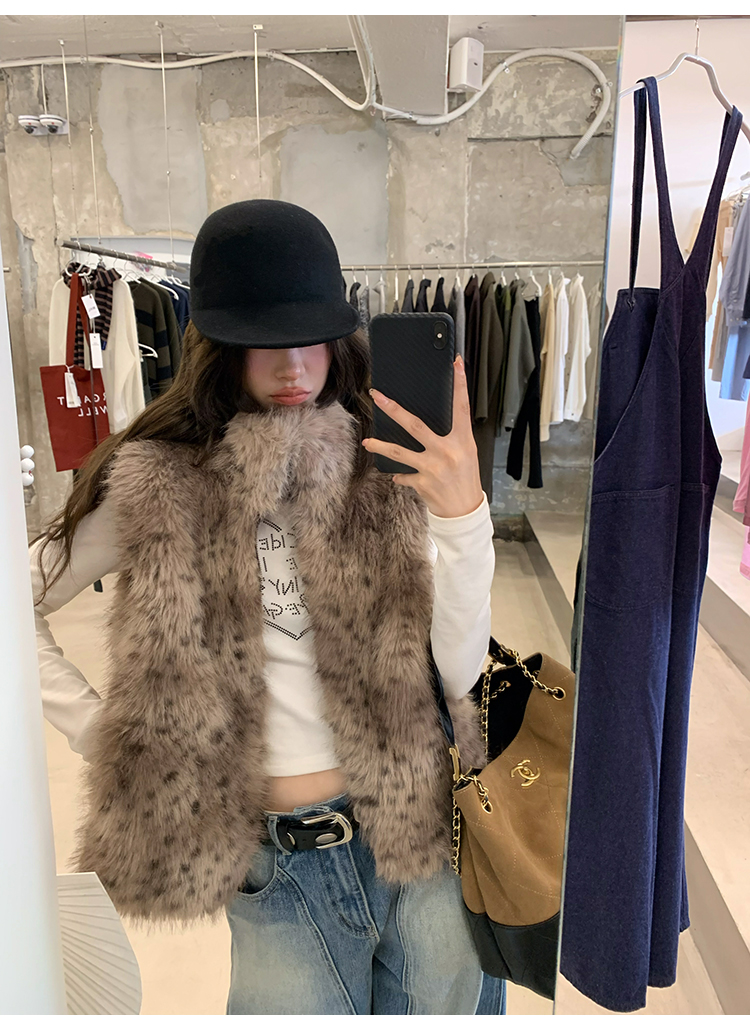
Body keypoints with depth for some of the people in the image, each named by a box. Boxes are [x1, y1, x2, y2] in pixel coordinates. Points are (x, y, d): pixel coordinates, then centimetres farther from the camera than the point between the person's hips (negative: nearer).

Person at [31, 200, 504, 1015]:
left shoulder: (389, 465, -4)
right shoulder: (157, 483, -6)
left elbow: (456, 673, -9)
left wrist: (464, 518, -24)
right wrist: (99, 734, -3)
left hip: (423, 832, 2)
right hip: (276, 861, -1)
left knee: (443, 1005, 20)